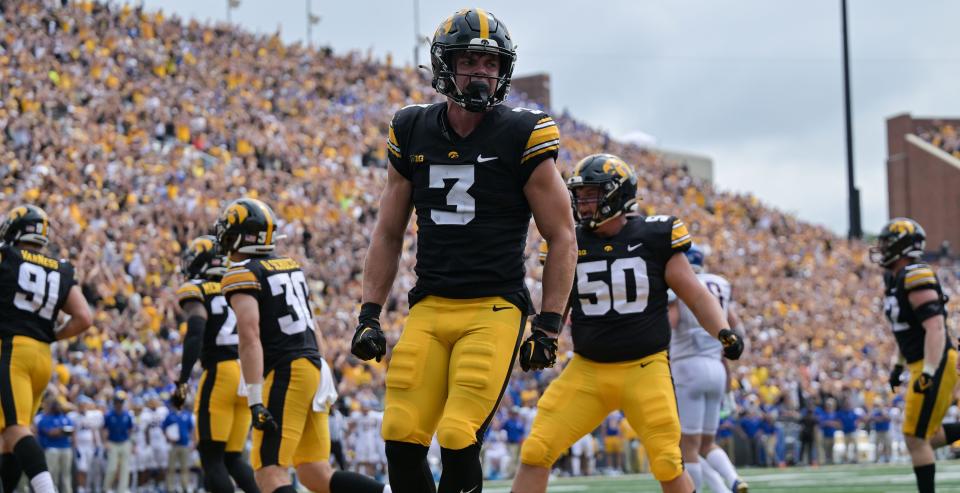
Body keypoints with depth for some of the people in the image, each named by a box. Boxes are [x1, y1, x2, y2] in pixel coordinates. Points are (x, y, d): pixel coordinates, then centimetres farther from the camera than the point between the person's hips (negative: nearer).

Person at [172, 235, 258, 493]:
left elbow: (195, 335, -16)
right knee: (233, 457, 14)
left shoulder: (195, 291, 0)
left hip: (221, 373, -7)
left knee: (211, 458, -2)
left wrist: (182, 382, -18)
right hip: (250, 376, 7)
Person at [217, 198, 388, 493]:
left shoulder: (243, 276, -7)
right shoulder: (291, 267, 18)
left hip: (285, 374, -8)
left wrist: (255, 399, -22)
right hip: (314, 366, 8)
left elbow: (250, 338, -18)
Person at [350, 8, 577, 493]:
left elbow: (561, 239, 0)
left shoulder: (521, 136, -3)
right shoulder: (412, 132, 8)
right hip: (429, 307, 4)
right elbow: (388, 235, 17)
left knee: (458, 441, -15)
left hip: (494, 309, -4)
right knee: (401, 441, -5)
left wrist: (548, 326, -5)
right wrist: (369, 314, 10)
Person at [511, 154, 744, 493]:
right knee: (535, 452, -8)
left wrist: (723, 332, -16)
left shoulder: (654, 239, -3)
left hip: (645, 370, -2)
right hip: (587, 370, 2)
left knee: (667, 463, -6)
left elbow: (697, 297, 1)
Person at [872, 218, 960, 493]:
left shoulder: (916, 278, -18)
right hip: (921, 366, 10)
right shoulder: (895, 280, 12)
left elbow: (935, 328, -24)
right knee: (928, 436, 15)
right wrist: (898, 366, 26)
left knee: (916, 439, -5)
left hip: (936, 366, -10)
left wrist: (928, 374, -28)